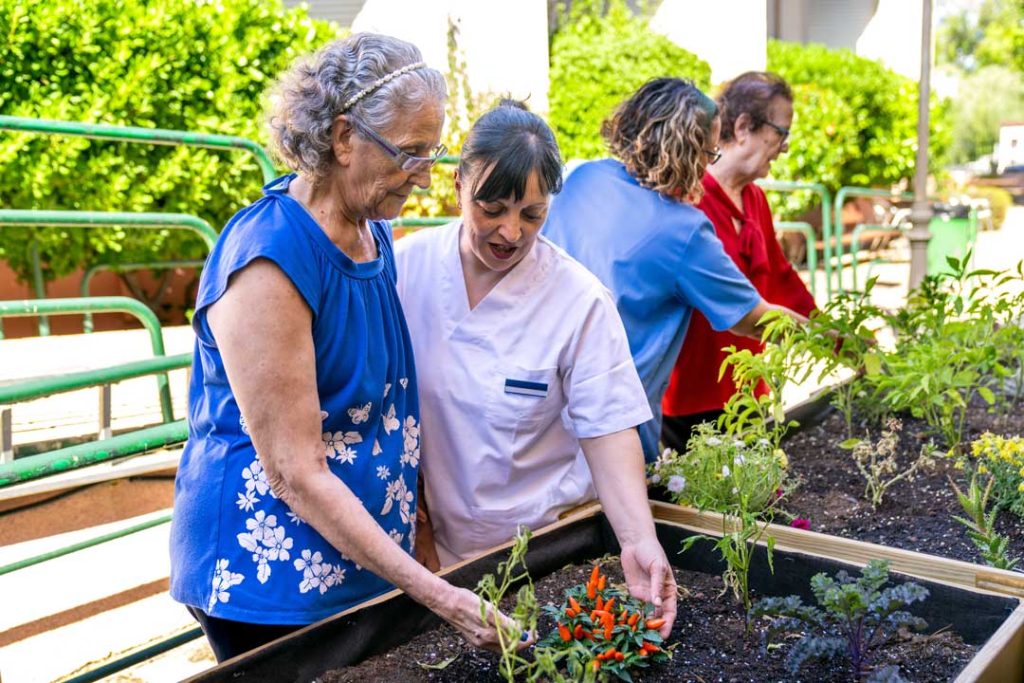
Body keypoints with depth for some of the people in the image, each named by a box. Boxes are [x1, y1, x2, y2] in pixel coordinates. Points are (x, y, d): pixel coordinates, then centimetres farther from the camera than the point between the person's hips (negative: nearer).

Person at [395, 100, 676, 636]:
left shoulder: (581, 301, -16)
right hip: (435, 539, 2)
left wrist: (638, 541, -28)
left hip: (546, 538, -1)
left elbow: (608, 429, -15)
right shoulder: (405, 268, -9)